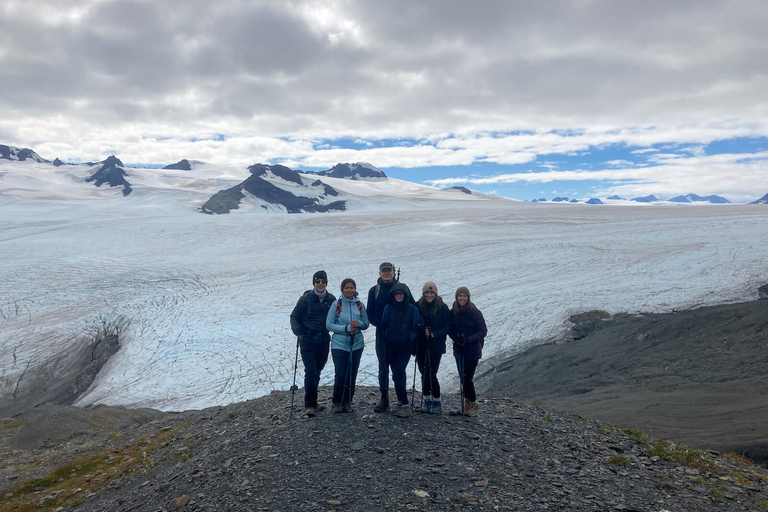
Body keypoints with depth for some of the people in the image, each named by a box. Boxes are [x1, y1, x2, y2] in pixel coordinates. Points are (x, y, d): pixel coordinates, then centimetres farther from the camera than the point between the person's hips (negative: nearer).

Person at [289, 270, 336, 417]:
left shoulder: (331, 299, 5)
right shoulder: (306, 298, -4)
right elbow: (294, 316, 3)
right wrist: (297, 328, -14)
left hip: (324, 340, 3)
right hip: (307, 340, -3)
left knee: (317, 371, 11)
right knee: (310, 371, -12)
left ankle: (312, 400, 29)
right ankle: (309, 404, -5)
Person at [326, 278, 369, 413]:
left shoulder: (360, 305, 4)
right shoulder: (336, 304, -4)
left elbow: (366, 324, 10)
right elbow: (329, 325, -6)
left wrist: (358, 323, -12)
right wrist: (346, 328, -16)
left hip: (357, 344, 3)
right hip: (339, 344, -3)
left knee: (352, 375, 7)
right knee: (341, 375, -5)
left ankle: (348, 402, 23)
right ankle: (337, 402, 15)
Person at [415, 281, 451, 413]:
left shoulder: (443, 308, -6)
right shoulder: (418, 306, 0)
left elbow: (447, 327, -5)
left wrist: (433, 334, -15)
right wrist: (422, 331, -12)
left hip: (436, 346, -3)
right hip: (421, 346, 3)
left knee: (431, 374, -6)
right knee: (424, 373, 8)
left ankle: (437, 402, 12)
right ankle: (427, 400, 24)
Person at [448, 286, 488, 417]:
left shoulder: (475, 312, -10)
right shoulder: (453, 312, 1)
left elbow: (483, 331, -9)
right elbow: (450, 329, 8)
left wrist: (469, 339, -20)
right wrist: (456, 338, -13)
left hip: (473, 350, -4)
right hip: (459, 350, 4)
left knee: (468, 377, -5)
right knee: (463, 377, 8)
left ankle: (472, 403, 14)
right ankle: (468, 400, 26)